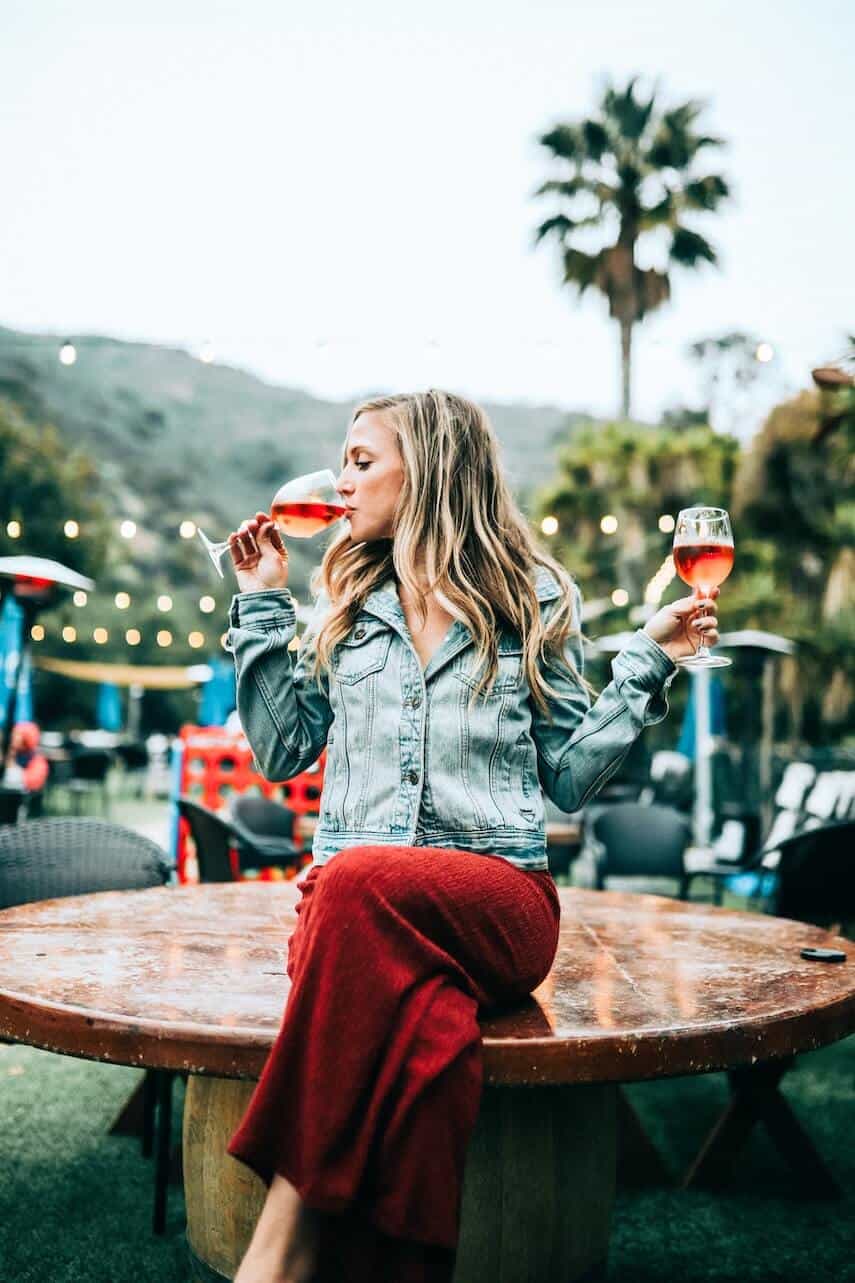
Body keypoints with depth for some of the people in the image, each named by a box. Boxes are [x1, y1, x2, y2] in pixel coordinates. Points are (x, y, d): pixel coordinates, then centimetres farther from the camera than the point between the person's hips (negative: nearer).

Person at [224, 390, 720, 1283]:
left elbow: (570, 775, 11)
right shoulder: (344, 604, 21)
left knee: (361, 882, -38)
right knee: (414, 1023, -37)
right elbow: (280, 751, 18)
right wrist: (262, 604, 16)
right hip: (352, 900, 2)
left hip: (497, 894, -2)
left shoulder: (533, 601, 12)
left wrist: (647, 660, 2)